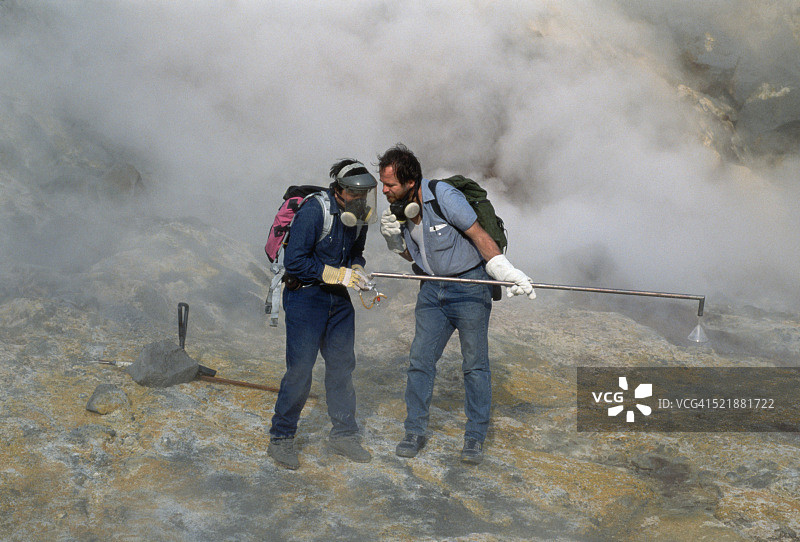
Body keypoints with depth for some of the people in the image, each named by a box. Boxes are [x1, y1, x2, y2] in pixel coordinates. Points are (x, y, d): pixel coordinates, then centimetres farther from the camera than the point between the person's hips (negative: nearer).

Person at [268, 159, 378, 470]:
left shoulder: (358, 216, 3)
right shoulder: (313, 211, -20)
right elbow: (294, 261, -21)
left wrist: (358, 275, -4)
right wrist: (337, 274, -23)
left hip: (338, 299, 7)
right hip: (304, 296, -7)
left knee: (342, 365, 10)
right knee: (300, 368, -8)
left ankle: (343, 435, 23)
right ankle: (281, 439, 6)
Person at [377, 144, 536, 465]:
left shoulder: (443, 197, -20)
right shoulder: (398, 208, 2)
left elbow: (479, 236, -16)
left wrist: (509, 274, -23)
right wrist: (393, 238, -4)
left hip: (469, 286, -6)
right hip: (432, 289, 6)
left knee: (475, 363, 0)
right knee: (420, 359, 1)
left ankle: (475, 438, 10)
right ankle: (416, 432, 13)